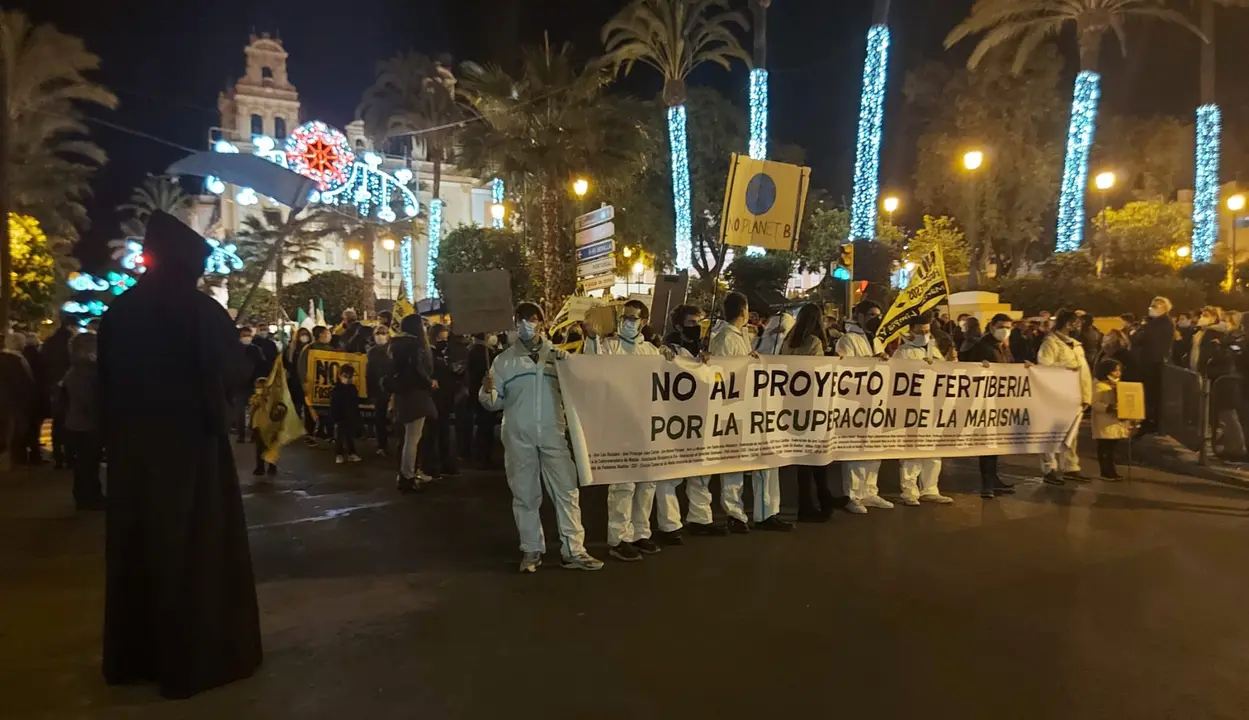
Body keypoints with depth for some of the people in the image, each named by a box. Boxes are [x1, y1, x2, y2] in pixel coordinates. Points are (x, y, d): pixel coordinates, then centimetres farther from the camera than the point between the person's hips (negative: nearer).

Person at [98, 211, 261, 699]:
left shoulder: (119, 312, 2)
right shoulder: (201, 311, -14)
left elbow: (107, 384, 7)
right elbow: (237, 374, -10)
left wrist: (117, 436, 16)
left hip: (131, 447, 6)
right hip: (191, 445, -5)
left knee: (137, 548, 16)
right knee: (196, 551, 5)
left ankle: (133, 656, 29)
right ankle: (195, 658, 14)